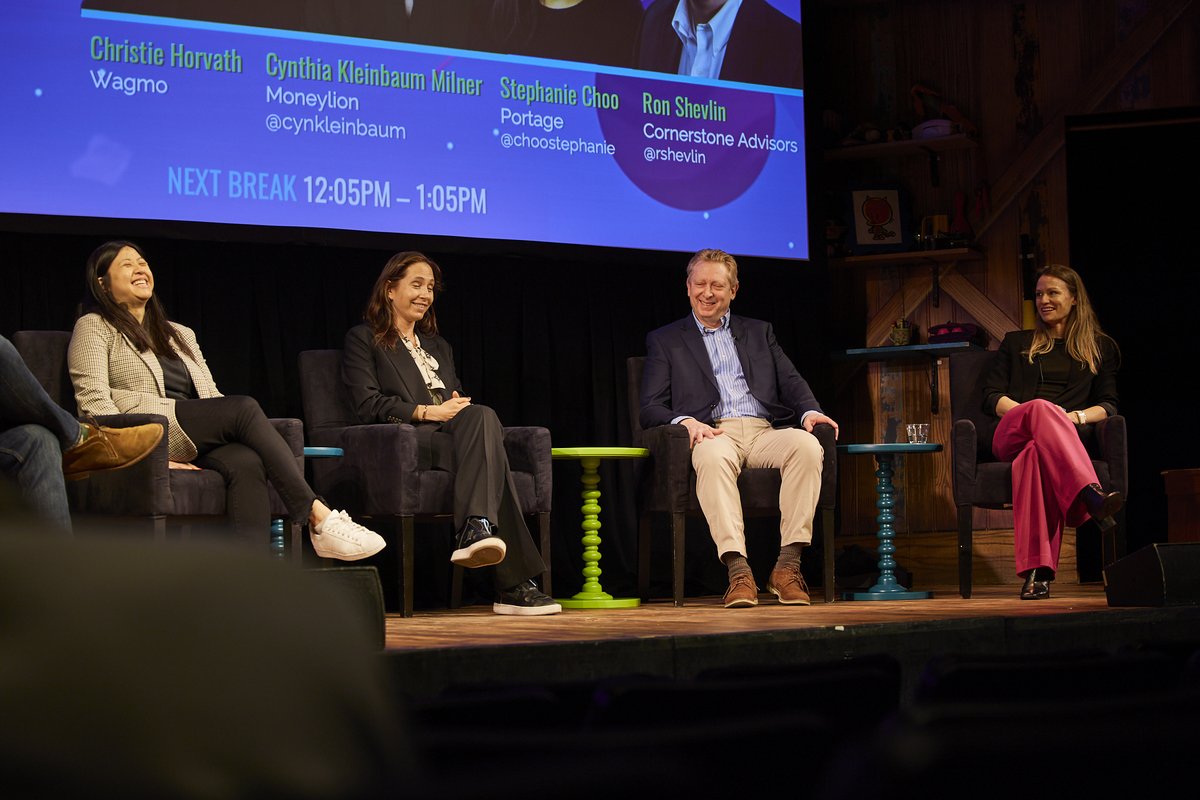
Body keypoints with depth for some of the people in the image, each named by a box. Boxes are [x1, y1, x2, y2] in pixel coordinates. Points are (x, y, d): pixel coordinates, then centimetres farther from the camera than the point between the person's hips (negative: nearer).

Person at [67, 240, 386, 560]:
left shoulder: (180, 335, 30)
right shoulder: (94, 328, 12)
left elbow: (211, 398, 22)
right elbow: (94, 402, -3)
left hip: (193, 445, 5)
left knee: (246, 462, -31)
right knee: (244, 407, -25)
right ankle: (319, 517, -32)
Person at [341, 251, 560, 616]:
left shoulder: (438, 346, 34)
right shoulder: (363, 339, 14)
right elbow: (367, 404, -1)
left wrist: (460, 406, 0)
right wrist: (426, 412, -13)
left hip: (453, 435, 5)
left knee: (479, 416, -34)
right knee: (485, 436, -35)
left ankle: (475, 531, -48)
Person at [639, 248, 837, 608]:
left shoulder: (758, 332, 28)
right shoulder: (664, 341, 19)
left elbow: (791, 382, 16)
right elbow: (651, 409, 8)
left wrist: (810, 412, -8)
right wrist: (685, 422, -14)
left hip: (765, 430, 3)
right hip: (713, 434, -3)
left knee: (807, 445, -32)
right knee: (713, 457, -40)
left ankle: (787, 565, -32)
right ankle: (738, 571, -45)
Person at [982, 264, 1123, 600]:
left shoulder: (1101, 348, 25)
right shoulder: (1016, 343, 28)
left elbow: (1109, 404, 15)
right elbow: (991, 397, 16)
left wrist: (1079, 416, -9)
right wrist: (1029, 412, -5)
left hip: (1067, 437, -1)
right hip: (1010, 436, 1)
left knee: (1035, 451, -44)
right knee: (1042, 407, -41)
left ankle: (1037, 571, -61)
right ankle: (1091, 495, -65)